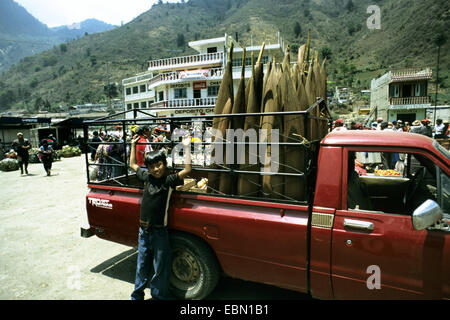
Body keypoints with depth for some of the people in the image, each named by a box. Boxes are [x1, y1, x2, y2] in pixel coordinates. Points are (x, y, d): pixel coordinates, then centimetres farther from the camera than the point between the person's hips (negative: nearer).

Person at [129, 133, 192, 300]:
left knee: (161, 268, 11)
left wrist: (186, 147, -23)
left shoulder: (169, 180, -11)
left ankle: (158, 296, 31)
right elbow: (132, 164, 19)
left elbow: (187, 170, -24)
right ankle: (137, 295, 39)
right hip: (144, 230, 5)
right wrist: (133, 144, 21)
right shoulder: (147, 177, 3)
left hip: (160, 232, -4)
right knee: (142, 266, 21)